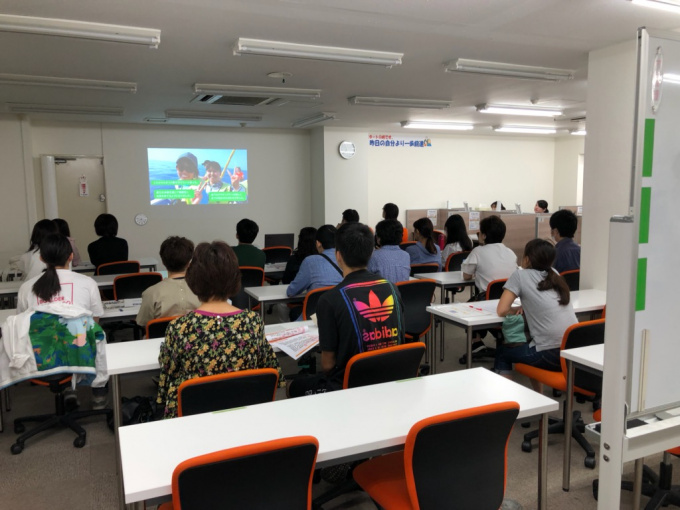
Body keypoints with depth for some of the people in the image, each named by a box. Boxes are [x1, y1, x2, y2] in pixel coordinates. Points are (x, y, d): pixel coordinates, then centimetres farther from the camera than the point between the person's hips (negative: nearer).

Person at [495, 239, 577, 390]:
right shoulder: (554, 274, 15)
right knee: (531, 344, 34)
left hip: (551, 355, -6)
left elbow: (501, 311, -6)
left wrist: (517, 309, 13)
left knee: (502, 352, 19)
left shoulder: (520, 275, -2)